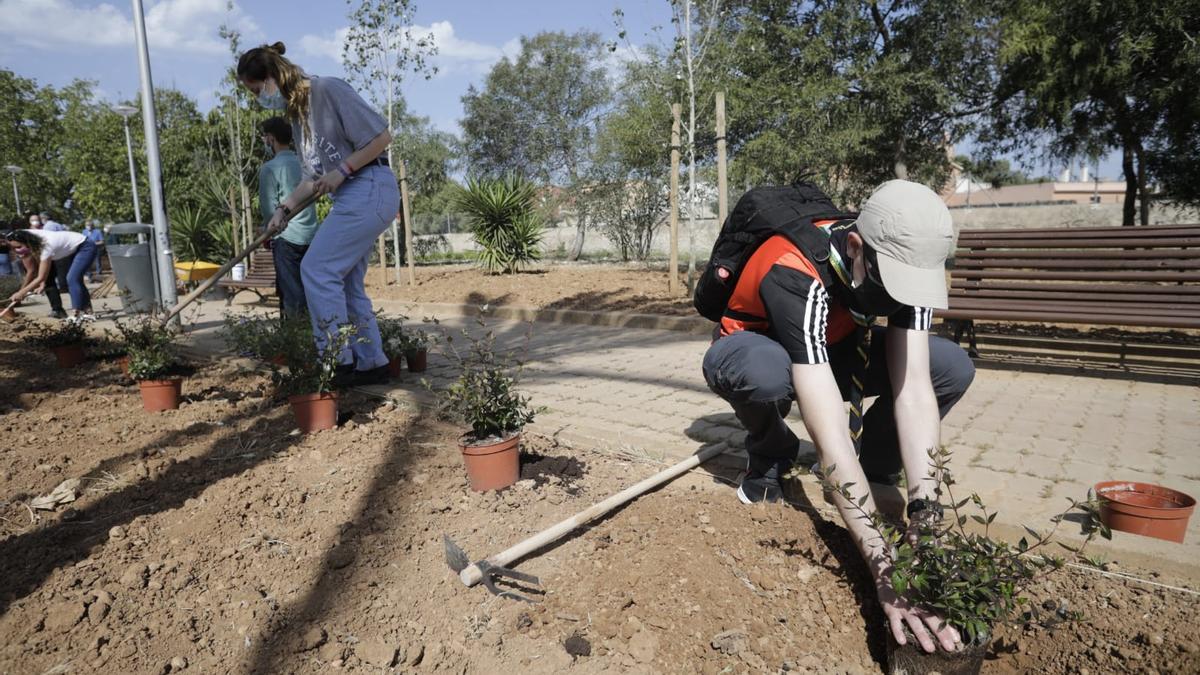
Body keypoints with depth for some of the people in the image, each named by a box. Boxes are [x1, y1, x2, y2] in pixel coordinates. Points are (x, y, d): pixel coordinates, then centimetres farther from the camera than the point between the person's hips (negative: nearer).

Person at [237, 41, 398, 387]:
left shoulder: (328, 90, -8)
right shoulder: (297, 113, 18)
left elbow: (381, 136, -12)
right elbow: (315, 176, 19)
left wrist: (342, 171, -14)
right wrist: (284, 208, 8)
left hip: (370, 188, -9)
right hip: (351, 197, 9)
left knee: (317, 269, -12)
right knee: (345, 282, 8)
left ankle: (338, 361, -5)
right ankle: (371, 363, 14)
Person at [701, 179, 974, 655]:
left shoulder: (903, 259, -22)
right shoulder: (795, 277, -41)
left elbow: (914, 390, -27)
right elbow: (831, 437, -46)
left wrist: (925, 509, -37)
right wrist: (884, 565, -48)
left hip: (831, 350, 5)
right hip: (755, 349, -4)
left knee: (951, 368, -16)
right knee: (767, 371, -42)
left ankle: (879, 464, 9)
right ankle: (769, 458, -7)